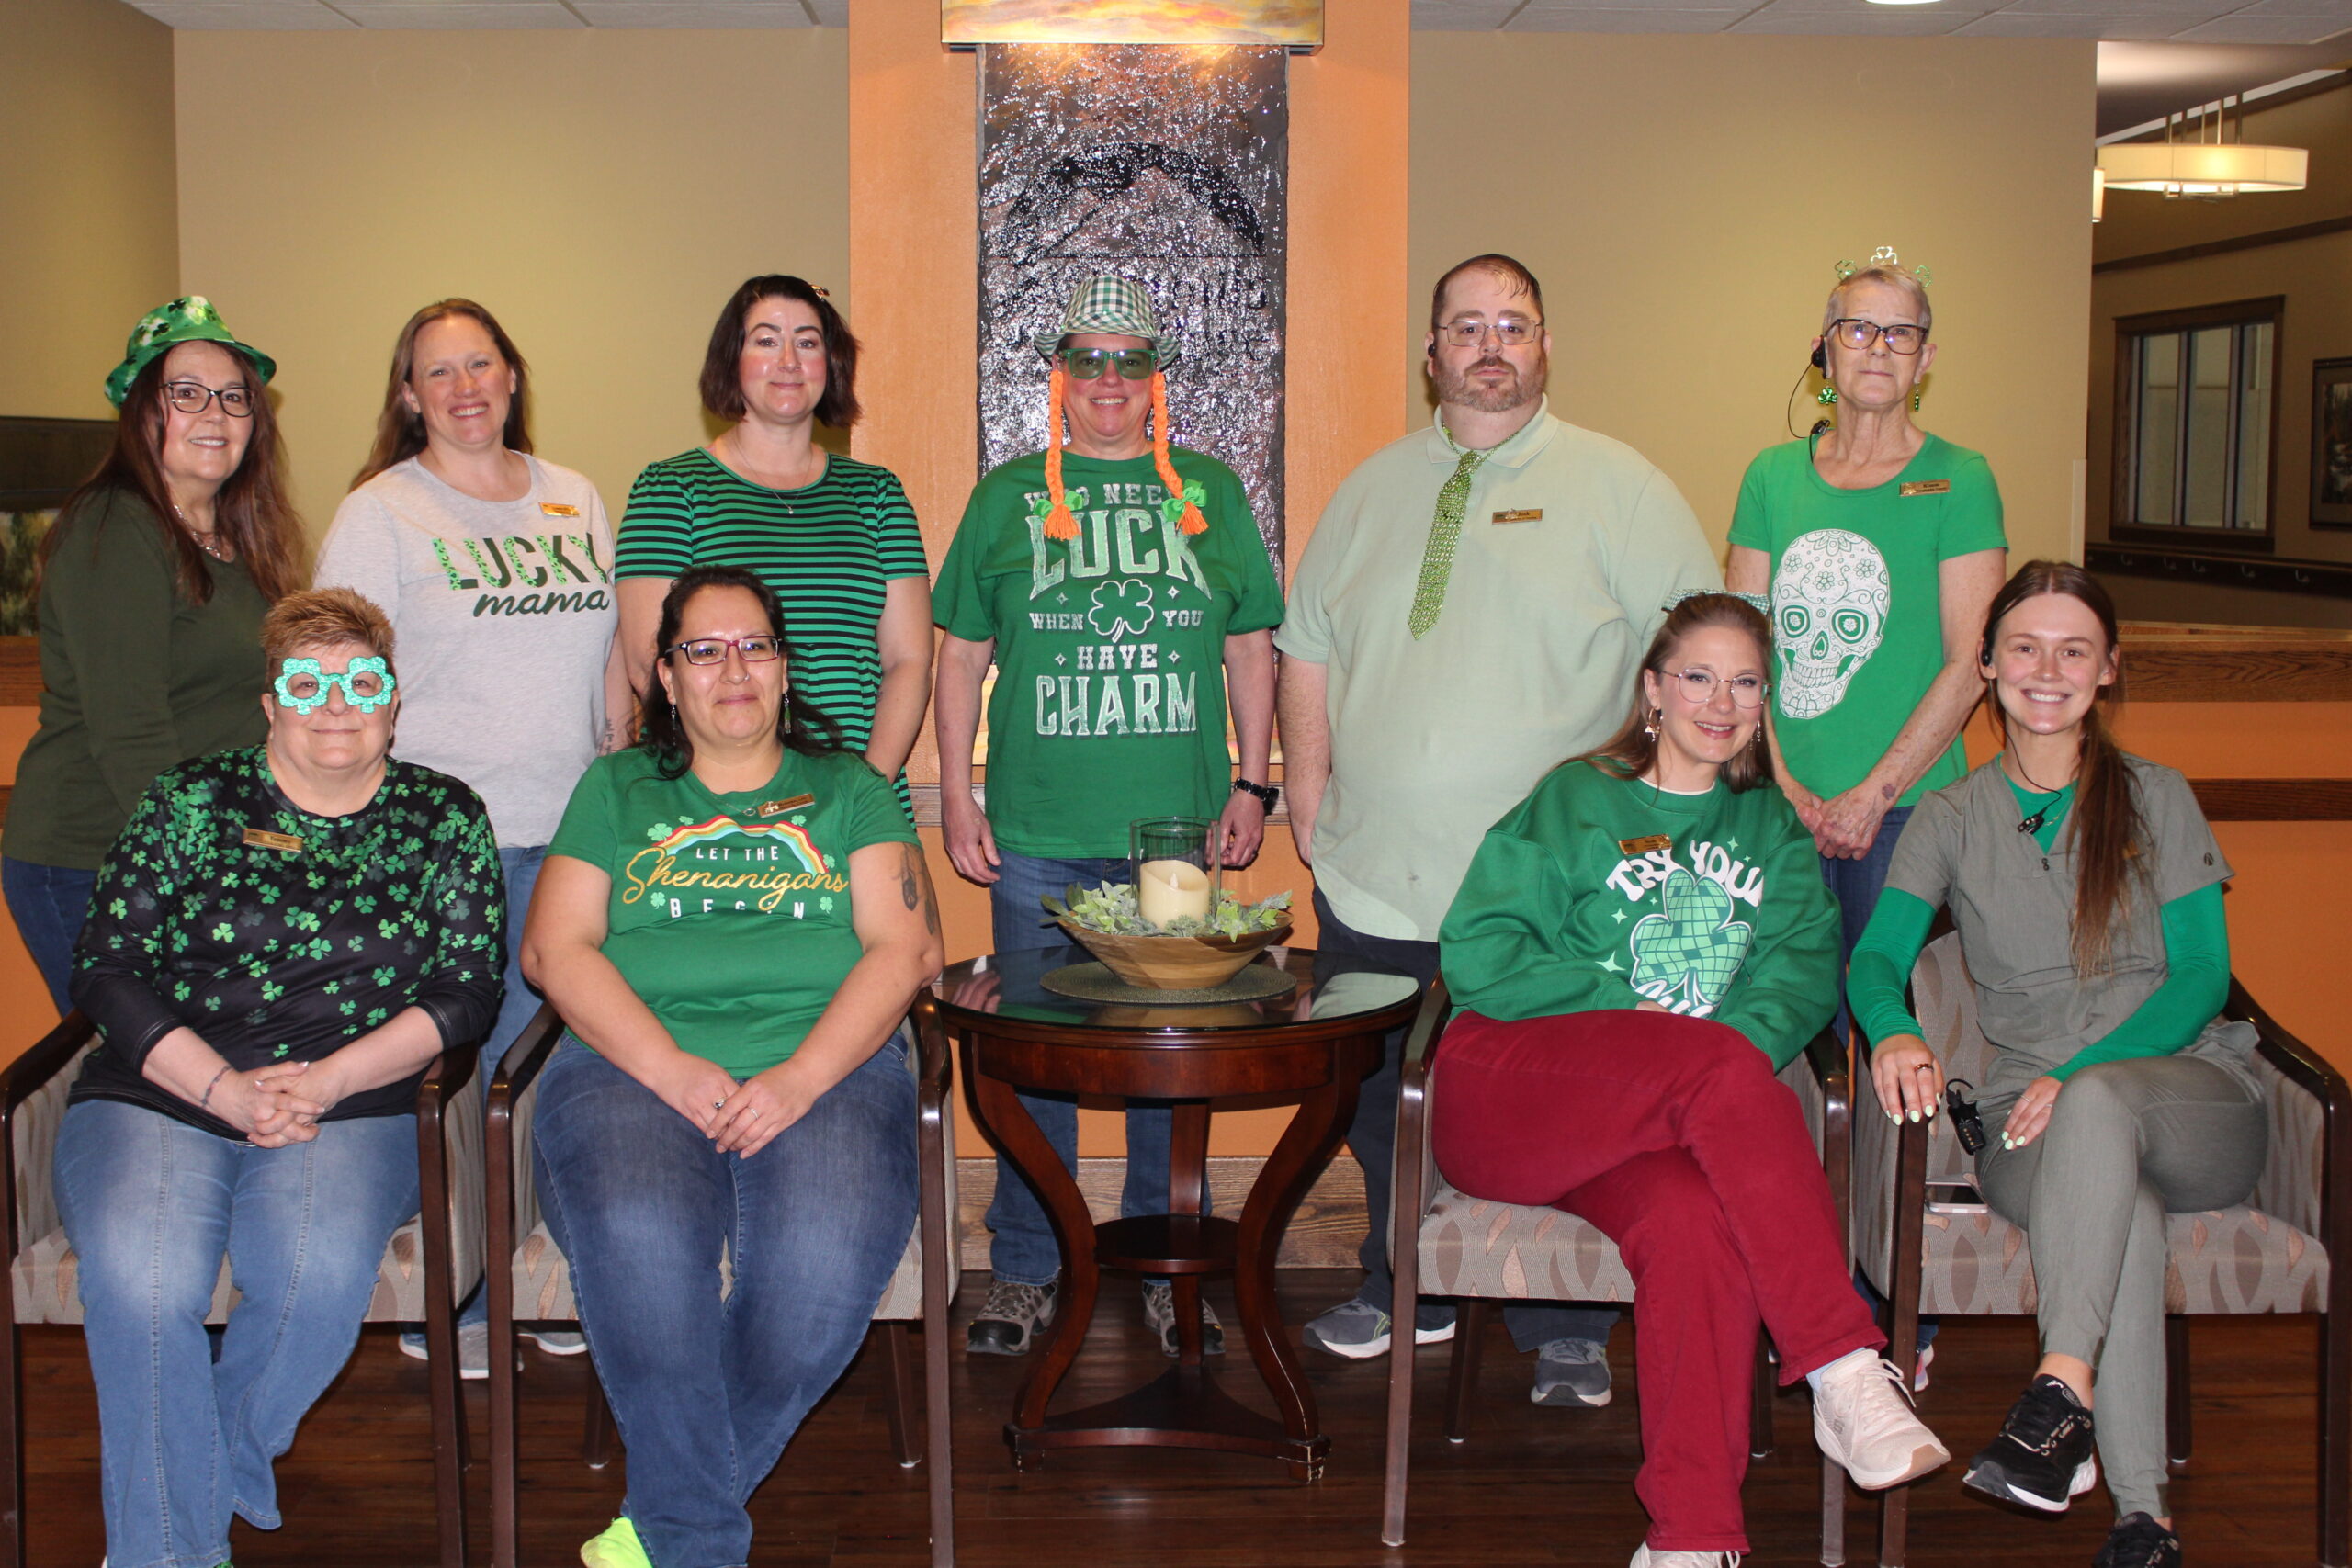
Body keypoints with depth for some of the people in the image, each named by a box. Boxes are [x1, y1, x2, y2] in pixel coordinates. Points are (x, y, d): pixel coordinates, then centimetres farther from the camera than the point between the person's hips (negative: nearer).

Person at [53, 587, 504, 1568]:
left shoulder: (444, 819, 10)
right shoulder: (190, 800, 9)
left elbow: (467, 992, 3)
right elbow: (106, 970, 3)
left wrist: (327, 1082, -11)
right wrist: (224, 1087, -11)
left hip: (348, 1110, 0)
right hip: (157, 1096, 0)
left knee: (321, 1272, -31)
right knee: (139, 1273, -29)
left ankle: (222, 1466, -2)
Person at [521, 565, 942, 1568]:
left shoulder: (849, 790, 20)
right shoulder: (616, 790, 21)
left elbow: (904, 948, 7)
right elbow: (554, 949, 8)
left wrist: (800, 1078, -10)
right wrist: (671, 1069, -9)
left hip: (827, 1062, 0)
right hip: (636, 1062, 0)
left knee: (827, 1259, -31)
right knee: (639, 1242, -33)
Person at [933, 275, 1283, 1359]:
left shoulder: (1209, 494, 9)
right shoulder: (1008, 495, 6)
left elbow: (1250, 648, 13)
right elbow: (961, 654, 9)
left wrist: (1251, 785, 7)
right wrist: (955, 798, 3)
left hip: (1179, 833, 1)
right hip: (1037, 835, -1)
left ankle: (1169, 1269, 21)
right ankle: (1025, 1270, 19)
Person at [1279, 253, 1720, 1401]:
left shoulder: (1615, 486, 1)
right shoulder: (1373, 490, 13)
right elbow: (1307, 650, 18)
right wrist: (1310, 798, 9)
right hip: (1377, 881, 4)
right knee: (1384, 1107, 13)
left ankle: (1565, 1333, 19)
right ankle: (1406, 1293, 33)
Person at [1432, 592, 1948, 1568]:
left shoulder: (1771, 828, 23)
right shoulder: (1575, 802, 13)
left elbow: (1803, 968, 6)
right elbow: (1477, 956, 1)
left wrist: (1742, 1039, -15)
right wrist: (1638, 1017, -7)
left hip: (1663, 1123, 2)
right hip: (1507, 1090, -2)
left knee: (1700, 1219, -35)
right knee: (1724, 1068, -33)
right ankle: (1846, 1375, -35)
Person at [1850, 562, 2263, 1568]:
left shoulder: (2156, 799, 8)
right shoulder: (1950, 820, 12)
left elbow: (2201, 977, 0)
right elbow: (1876, 956, -1)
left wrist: (2077, 1074, -17)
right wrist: (1892, 1031, -27)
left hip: (2192, 1095, 0)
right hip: (2032, 1117, 1)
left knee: (2098, 1101, -38)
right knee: (2123, 1213, -35)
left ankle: (2059, 1395, -45)